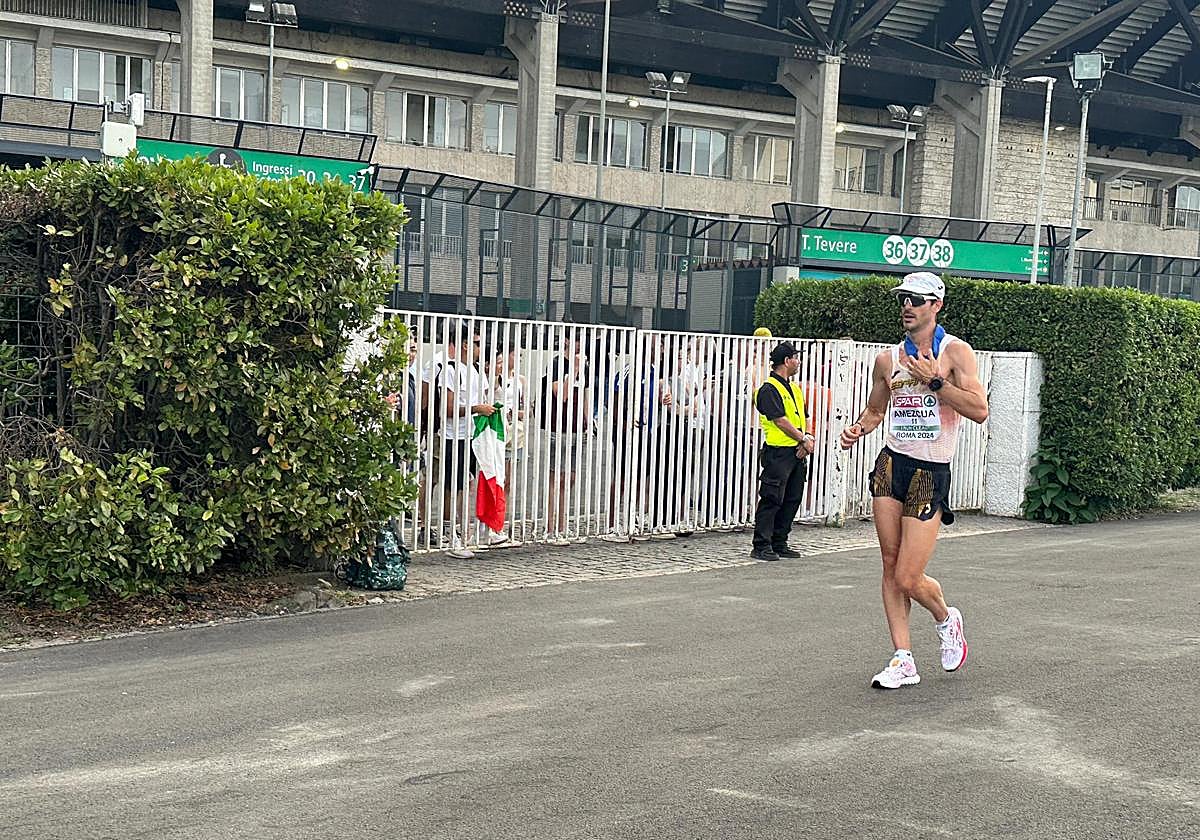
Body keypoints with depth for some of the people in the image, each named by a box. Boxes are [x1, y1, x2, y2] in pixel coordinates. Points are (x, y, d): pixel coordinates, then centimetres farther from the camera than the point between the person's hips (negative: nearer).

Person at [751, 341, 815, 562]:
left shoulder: (794, 389, 19)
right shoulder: (769, 389, -10)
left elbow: (802, 418, 18)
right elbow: (780, 421, -16)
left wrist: (809, 438, -2)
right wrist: (804, 439, -12)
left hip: (797, 452, 9)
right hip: (778, 452, -9)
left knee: (792, 500, 10)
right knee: (771, 500, -6)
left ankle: (779, 544, 19)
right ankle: (762, 547, -1)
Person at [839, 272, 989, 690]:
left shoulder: (955, 352, -4)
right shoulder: (888, 359, 10)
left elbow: (980, 410, -14)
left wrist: (935, 381, -18)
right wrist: (858, 428, 2)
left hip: (931, 473, -4)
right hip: (892, 464, 5)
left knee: (908, 579, -6)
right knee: (890, 567, 2)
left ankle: (947, 618, 27)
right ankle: (903, 660, 12)